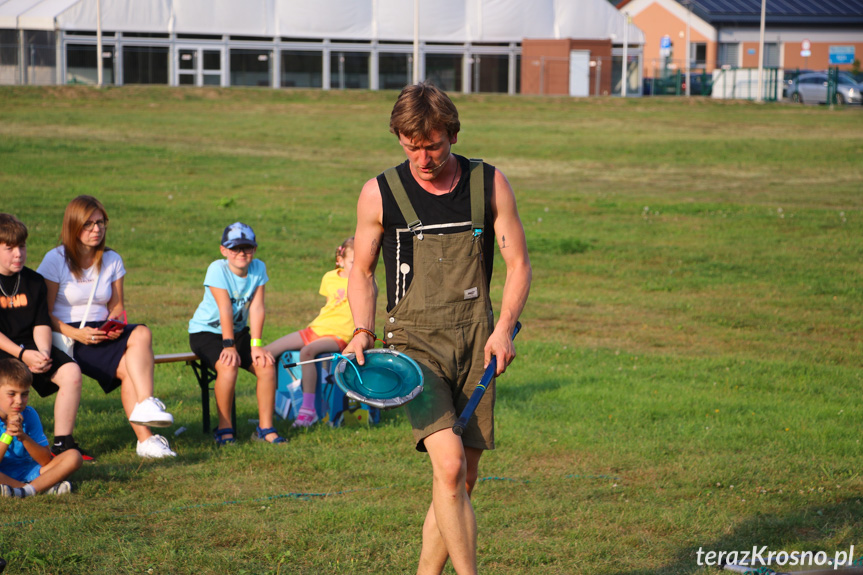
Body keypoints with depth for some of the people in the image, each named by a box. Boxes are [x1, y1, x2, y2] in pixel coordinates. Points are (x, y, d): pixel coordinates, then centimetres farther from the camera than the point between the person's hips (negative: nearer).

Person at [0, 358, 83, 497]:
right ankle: (47, 487, -27)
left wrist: (24, 437, -17)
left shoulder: (29, 414, 0)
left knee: (74, 456, -13)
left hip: (29, 470, 5)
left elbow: (46, 461, -3)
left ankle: (27, 490, -29)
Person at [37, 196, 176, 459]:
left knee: (141, 334, -29)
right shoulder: (55, 260, -3)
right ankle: (145, 438, -33)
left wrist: (115, 325, -9)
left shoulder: (112, 260, 13)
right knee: (127, 367, -29)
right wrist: (76, 334, -21)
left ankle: (145, 406, -37)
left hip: (102, 333, 5)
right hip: (67, 336, -5)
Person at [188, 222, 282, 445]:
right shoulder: (217, 269, -19)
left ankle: (265, 428, -6)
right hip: (206, 331, -5)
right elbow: (225, 309, -27)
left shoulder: (259, 268, -6)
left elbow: (256, 308, -13)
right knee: (228, 366, -32)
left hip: (239, 330, 5)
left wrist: (256, 345, -20)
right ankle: (224, 428, -18)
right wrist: (229, 345, -31)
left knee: (267, 365, -18)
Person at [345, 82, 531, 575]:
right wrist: (363, 330, -2)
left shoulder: (490, 184, 3)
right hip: (414, 341, -2)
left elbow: (519, 264, 9)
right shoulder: (380, 194, 1)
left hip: (476, 342, 3)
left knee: (464, 479, 4)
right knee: (449, 465, -20)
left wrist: (504, 327, -6)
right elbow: (362, 270, 13)